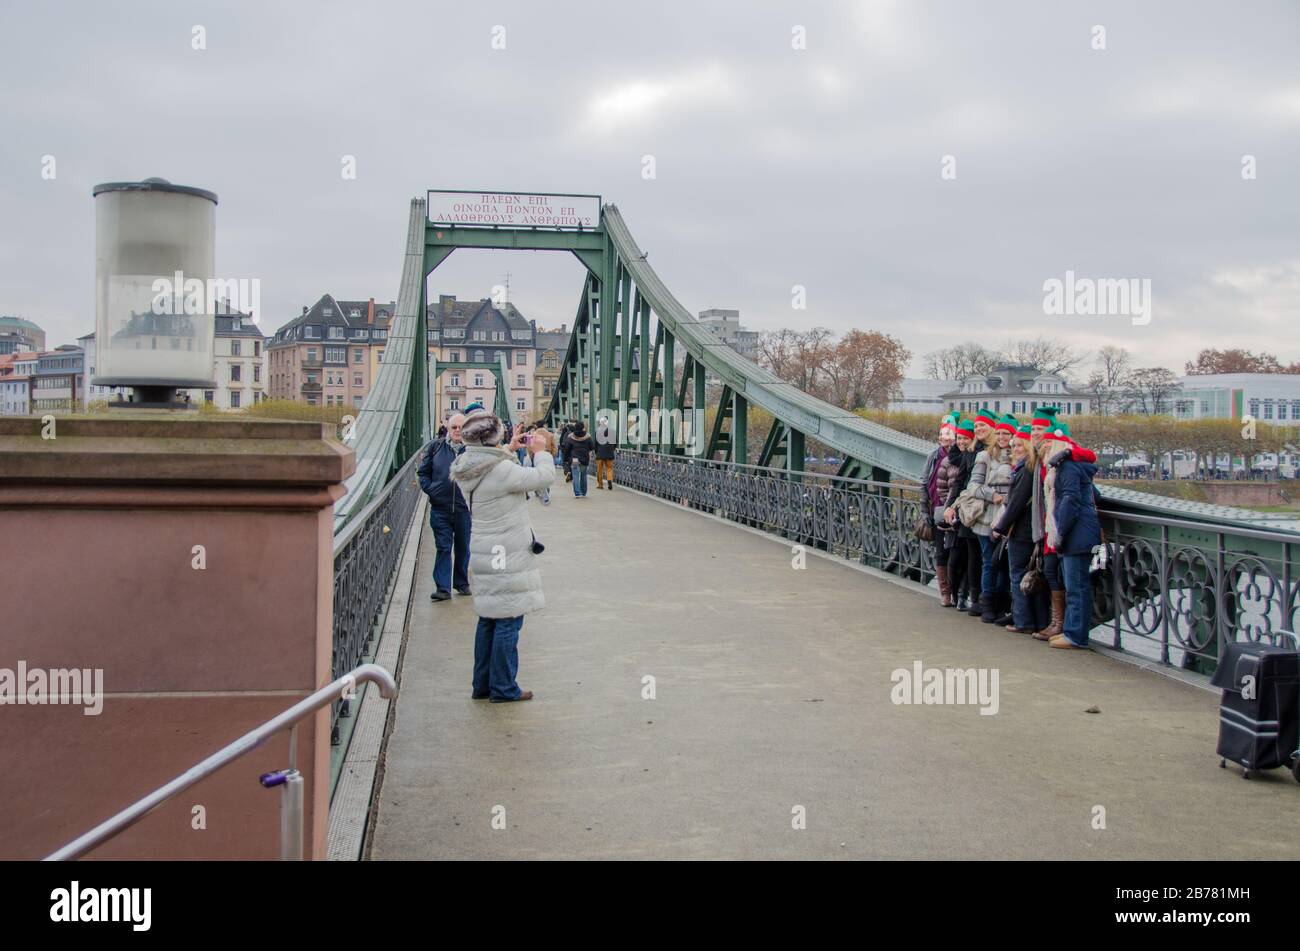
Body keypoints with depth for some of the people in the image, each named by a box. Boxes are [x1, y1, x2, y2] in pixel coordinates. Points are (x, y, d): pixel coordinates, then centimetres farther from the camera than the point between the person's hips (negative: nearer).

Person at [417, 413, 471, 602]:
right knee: (443, 548, 1)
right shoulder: (436, 446, 2)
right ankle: (443, 588, 4)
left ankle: (462, 583, 27)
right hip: (440, 508, 0)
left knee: (463, 548, 13)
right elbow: (423, 471, 10)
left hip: (464, 508, 0)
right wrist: (430, 489, -2)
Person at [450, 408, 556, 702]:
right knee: (508, 622, 0)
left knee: (488, 620, 16)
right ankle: (503, 688, 7)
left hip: (485, 553, 9)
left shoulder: (467, 470, 4)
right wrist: (540, 451, 0)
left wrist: (509, 450, 24)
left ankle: (482, 685, 24)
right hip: (508, 556, -9)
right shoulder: (502, 471, -21)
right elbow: (544, 477, -16)